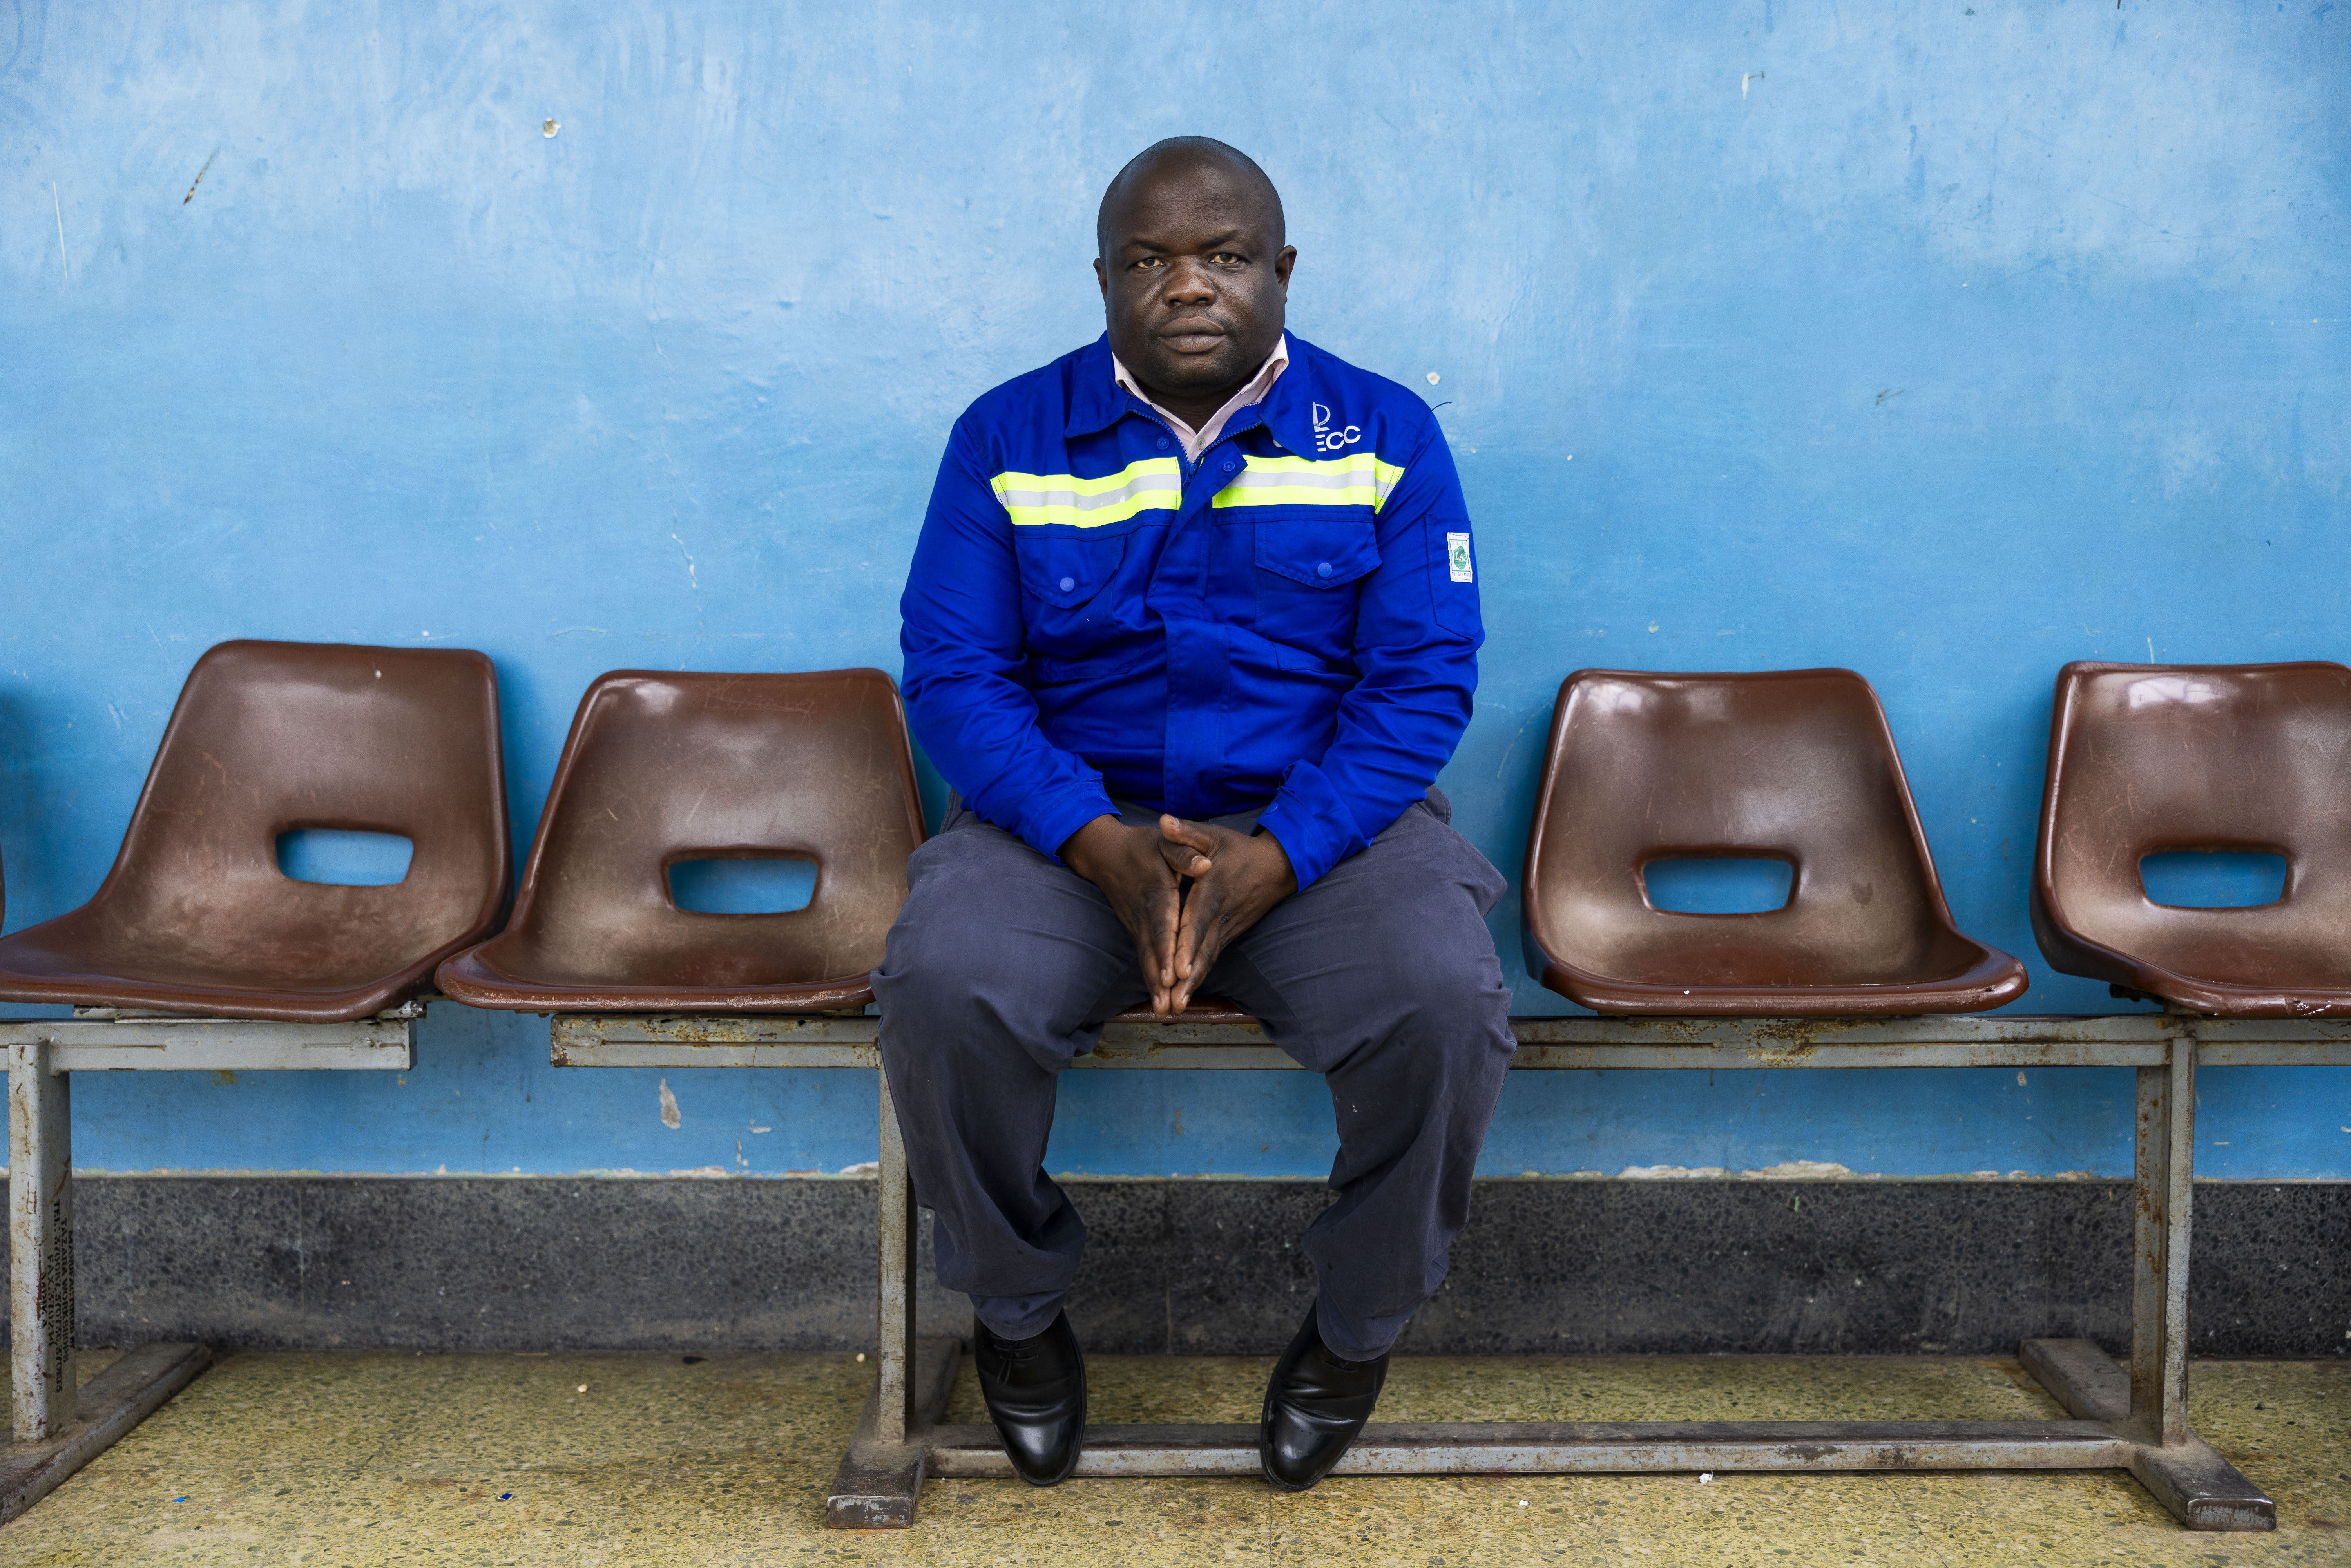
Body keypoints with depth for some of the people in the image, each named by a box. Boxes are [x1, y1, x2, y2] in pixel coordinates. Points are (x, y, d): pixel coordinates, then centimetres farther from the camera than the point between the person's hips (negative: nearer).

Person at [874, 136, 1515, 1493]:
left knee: (1446, 1003, -29)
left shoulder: (1386, 434, 4)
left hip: (1323, 822, 0)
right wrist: (1105, 849, -19)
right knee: (942, 988, -29)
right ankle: (1018, 1312, 1)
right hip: (1072, 821, 1)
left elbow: (1424, 678, -4)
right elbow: (954, 674, -3)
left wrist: (1270, 860, -20)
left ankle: (1360, 1327, 1)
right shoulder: (1008, 438, 5)